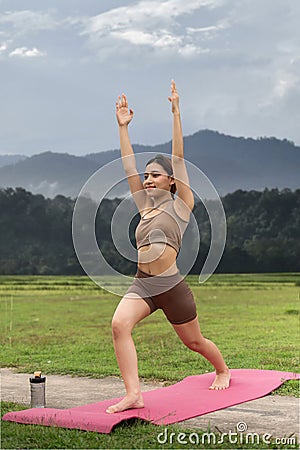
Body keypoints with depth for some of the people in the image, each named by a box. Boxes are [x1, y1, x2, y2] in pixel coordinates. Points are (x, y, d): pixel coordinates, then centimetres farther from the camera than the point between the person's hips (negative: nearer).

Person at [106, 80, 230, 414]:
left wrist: (175, 113, -9)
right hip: (142, 285, 4)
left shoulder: (180, 205, 1)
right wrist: (123, 127, 13)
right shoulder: (146, 208, 15)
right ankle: (133, 394, -26)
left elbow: (178, 158, -5)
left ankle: (223, 371, 44)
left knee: (193, 341, 13)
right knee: (119, 325, -24)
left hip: (171, 286, -4)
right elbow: (129, 167, 14)